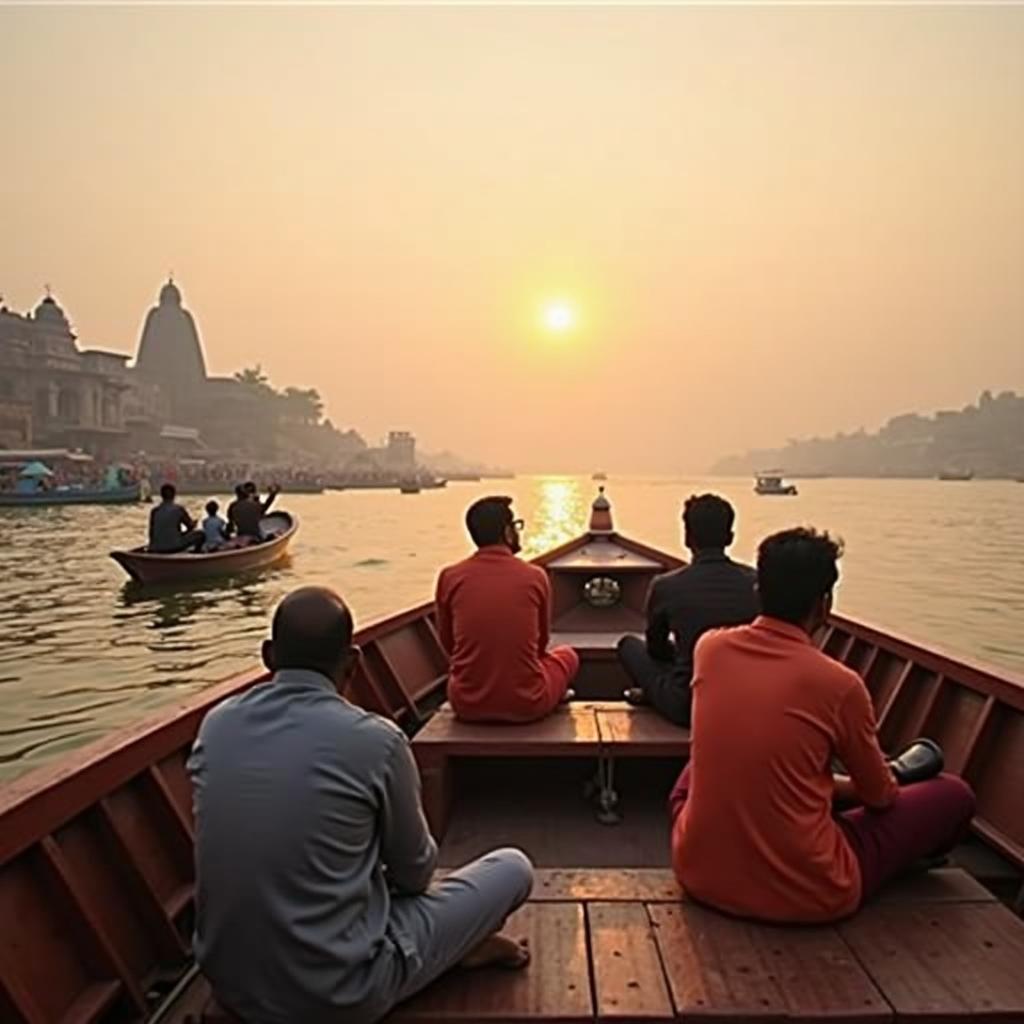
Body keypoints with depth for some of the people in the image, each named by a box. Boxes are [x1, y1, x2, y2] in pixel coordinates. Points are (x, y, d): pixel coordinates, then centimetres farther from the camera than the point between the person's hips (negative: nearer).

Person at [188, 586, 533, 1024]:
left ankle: (458, 945, 29)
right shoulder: (376, 740, -20)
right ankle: (461, 948, 34)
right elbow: (415, 871, -4)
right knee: (513, 868, 10)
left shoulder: (216, 724, -5)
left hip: (229, 984, 6)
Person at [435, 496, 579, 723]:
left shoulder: (449, 577, -6)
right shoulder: (535, 576, -7)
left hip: (467, 705, 2)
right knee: (568, 655, 30)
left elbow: (448, 644, 8)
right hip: (528, 704, -1)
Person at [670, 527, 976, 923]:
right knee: (954, 794, 14)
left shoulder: (709, 647, -7)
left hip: (698, 875, 4)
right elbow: (880, 797, 4)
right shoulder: (840, 684, -18)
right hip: (807, 896, -4)